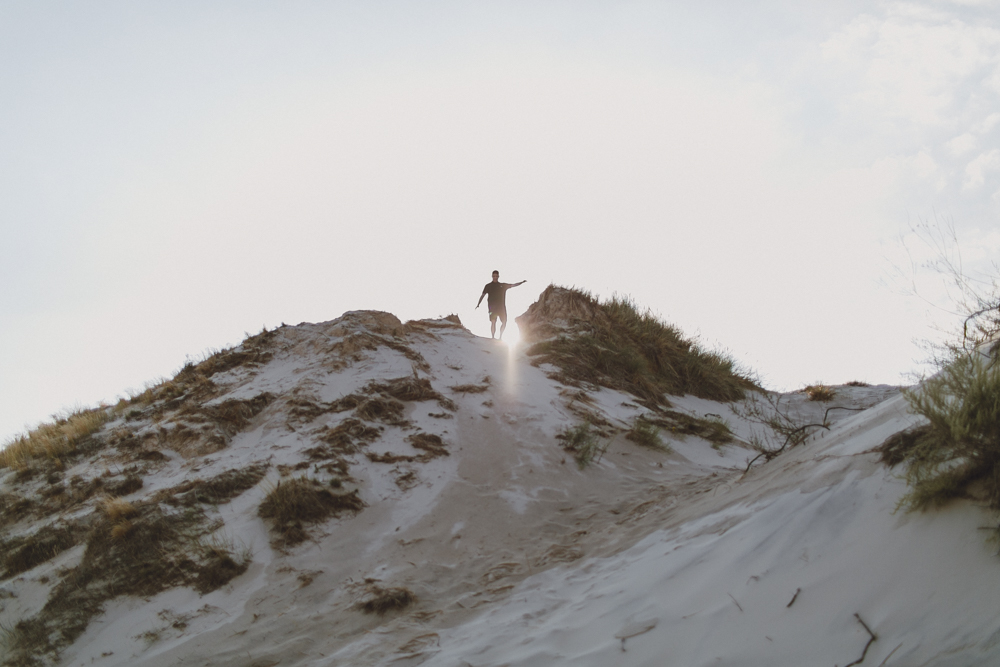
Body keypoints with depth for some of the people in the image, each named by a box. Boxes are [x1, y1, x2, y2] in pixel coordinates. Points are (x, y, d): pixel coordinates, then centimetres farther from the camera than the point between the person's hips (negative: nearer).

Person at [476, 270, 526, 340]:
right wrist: (478, 304, -3)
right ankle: (493, 337, -9)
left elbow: (514, 285, 17)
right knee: (493, 322, -11)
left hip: (501, 307, 3)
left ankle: (501, 337, 12)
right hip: (492, 307, -3)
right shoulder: (488, 286, 10)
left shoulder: (503, 285, 16)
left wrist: (522, 282, 5)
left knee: (504, 322, -2)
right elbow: (483, 295, 7)